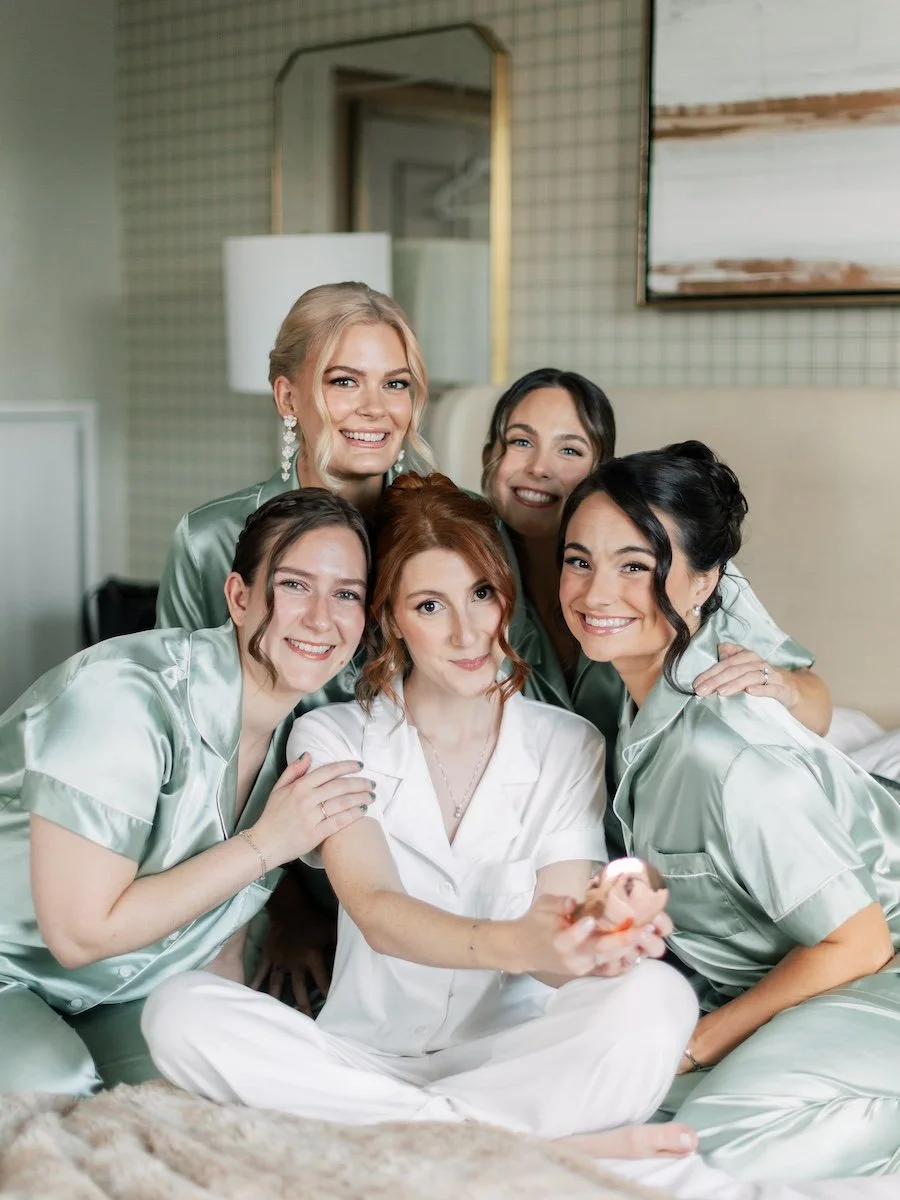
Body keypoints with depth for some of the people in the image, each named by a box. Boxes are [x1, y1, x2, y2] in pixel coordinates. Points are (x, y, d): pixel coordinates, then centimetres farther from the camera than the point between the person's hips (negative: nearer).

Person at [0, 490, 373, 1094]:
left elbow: (220, 947, 8)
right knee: (52, 1084, -33)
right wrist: (265, 844, -24)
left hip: (119, 999, 6)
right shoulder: (125, 694, -26)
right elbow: (81, 934, -26)